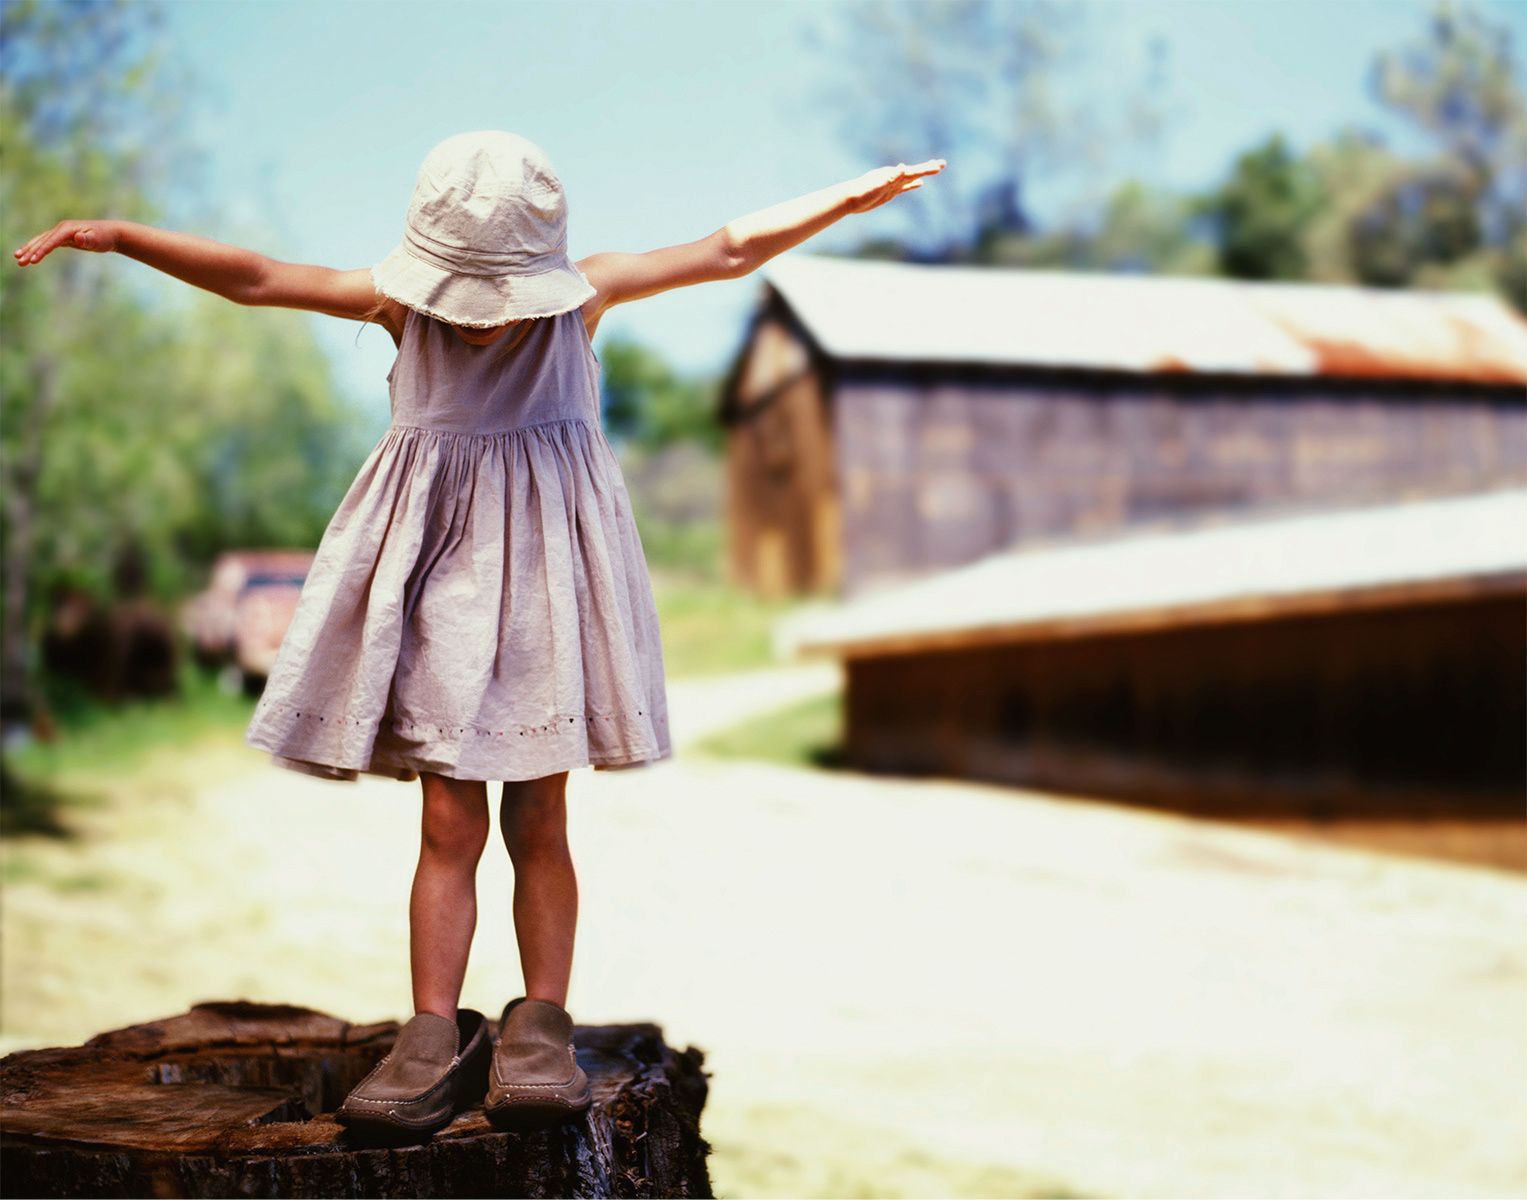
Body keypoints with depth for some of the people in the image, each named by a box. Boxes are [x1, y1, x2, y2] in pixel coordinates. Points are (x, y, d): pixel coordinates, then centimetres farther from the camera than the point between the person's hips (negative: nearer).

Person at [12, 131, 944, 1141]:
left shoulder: (584, 293, -2)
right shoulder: (401, 302, -1)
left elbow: (733, 250, -3)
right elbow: (255, 279, -2)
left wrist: (852, 196, -8)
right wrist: (120, 237, -7)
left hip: (544, 566, 0)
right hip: (439, 567, 1)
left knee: (537, 819, 2)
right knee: (449, 821, -1)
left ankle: (540, 1030, 9)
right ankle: (437, 1040, 4)